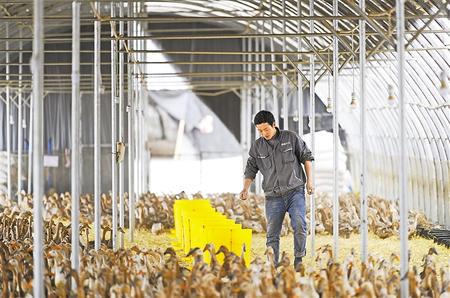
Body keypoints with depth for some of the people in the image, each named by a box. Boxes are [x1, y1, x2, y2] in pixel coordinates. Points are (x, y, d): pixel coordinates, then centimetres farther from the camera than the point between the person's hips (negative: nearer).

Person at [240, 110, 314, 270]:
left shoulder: (291, 137, 3)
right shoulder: (257, 146, 8)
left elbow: (306, 157, 10)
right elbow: (250, 170, 13)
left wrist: (309, 179, 3)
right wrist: (246, 188, -3)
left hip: (295, 190, -2)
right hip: (273, 196, 2)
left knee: (299, 224, -20)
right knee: (272, 233, -1)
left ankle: (299, 259, -9)